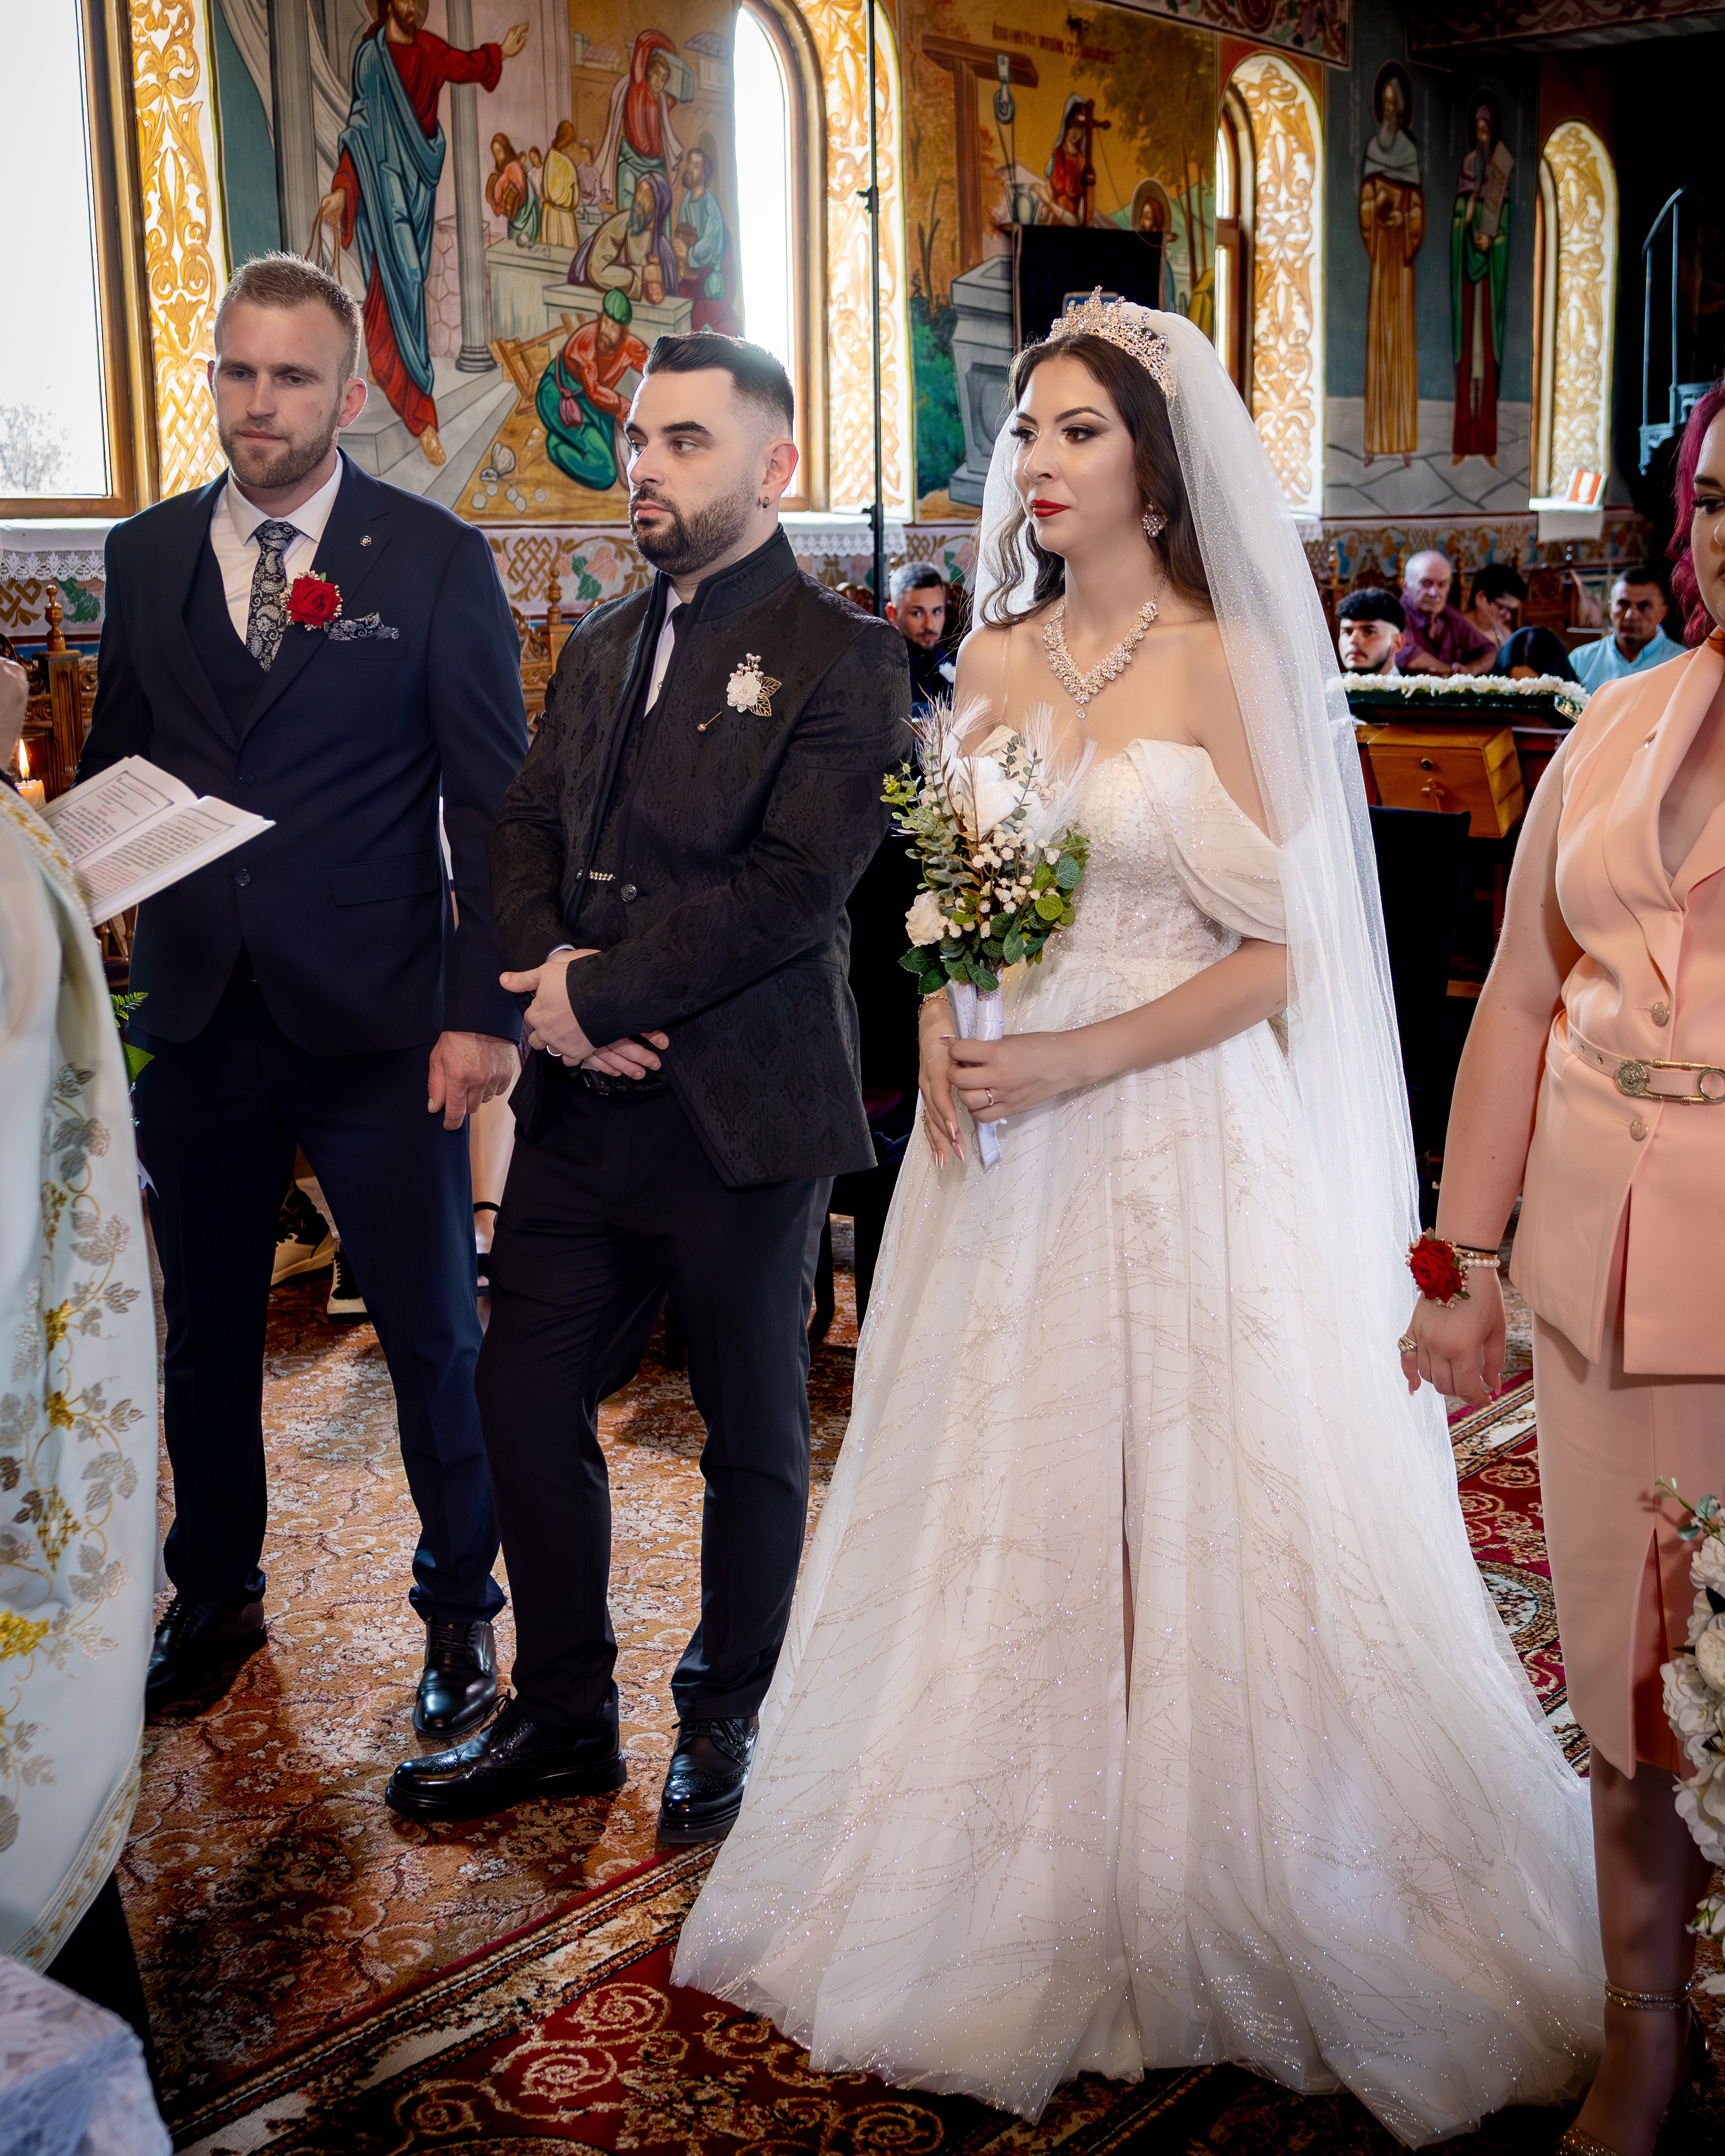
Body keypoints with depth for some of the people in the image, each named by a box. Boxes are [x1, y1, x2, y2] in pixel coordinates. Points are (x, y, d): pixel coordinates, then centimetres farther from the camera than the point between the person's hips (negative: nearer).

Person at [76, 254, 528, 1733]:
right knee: (207, 1332, 16)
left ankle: (460, 1604, 26)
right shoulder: (144, 554, 7)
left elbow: (496, 803, -5)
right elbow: (115, 762, 14)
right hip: (195, 1016, 4)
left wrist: (485, 1009, -11)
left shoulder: (436, 559, -3)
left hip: (376, 1025, -3)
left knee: (434, 1333, 7)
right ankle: (215, 1595, 35)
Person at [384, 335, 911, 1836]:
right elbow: (528, 829, 11)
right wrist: (548, 971, -9)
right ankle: (564, 1716, 29)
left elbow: (793, 885, -18)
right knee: (525, 1404, 10)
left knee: (755, 1437, 10)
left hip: (743, 1114, -6)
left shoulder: (843, 658, -9)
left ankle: (727, 1726, 30)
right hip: (583, 1100, 6)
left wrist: (606, 993, -17)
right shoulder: (602, 644, 14)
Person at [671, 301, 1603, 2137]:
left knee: (1180, 1516, 3)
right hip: (999, 1146, 5)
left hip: (1173, 1138, -5)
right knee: (1003, 1512, 12)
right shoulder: (992, 660, 9)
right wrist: (940, 1025, -4)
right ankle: (1013, 1891, 30)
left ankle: (1195, 1902, 24)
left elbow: (1277, 956, -9)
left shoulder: (1229, 662, -7)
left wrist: (1079, 1061, -19)